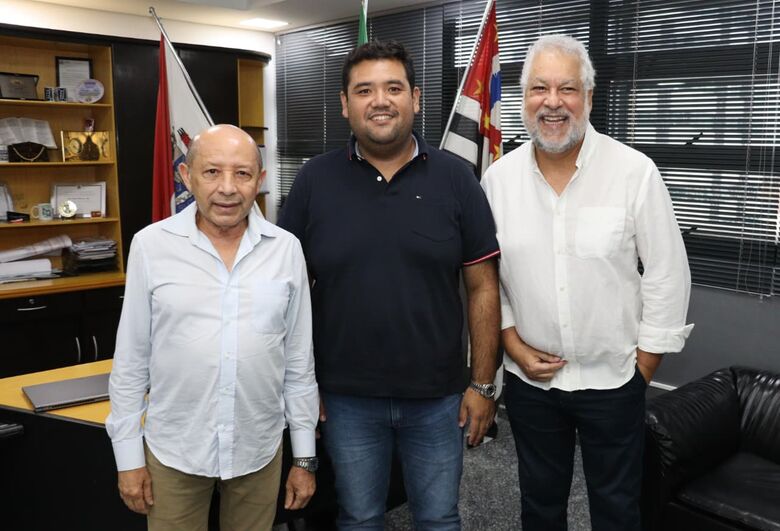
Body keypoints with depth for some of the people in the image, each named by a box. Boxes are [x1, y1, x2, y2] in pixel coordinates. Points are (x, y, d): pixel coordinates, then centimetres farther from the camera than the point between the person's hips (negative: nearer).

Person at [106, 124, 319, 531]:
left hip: (260, 450, 1)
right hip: (172, 451, -1)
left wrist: (305, 456, 3)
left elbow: (299, 360, 0)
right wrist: (128, 455, 0)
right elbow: (131, 359, -1)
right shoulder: (151, 245, -8)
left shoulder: (286, 249, -5)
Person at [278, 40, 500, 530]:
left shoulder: (455, 179, -5)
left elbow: (483, 288, -2)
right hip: (346, 398, 1)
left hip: (438, 396, 0)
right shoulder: (315, 181, -4)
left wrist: (483, 383, -3)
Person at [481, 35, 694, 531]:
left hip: (612, 380, -2)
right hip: (529, 379, 2)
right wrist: (513, 345, -4)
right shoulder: (499, 177, -3)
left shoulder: (635, 172, -12)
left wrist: (643, 367, -6)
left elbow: (668, 274, -8)